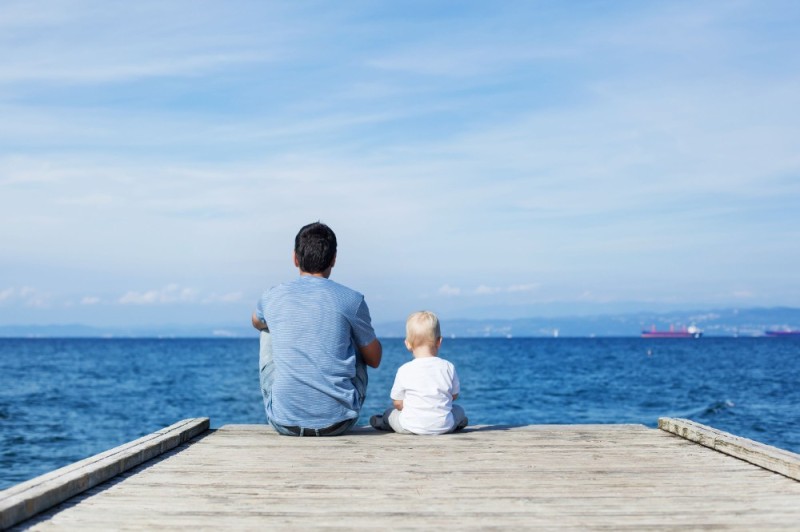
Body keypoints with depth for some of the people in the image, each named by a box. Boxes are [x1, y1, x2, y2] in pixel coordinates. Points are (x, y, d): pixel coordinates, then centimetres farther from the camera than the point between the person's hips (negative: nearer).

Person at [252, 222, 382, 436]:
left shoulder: (272, 297, 2)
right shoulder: (351, 300, -4)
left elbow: (257, 323, 28)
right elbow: (374, 359, 11)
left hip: (285, 423, 1)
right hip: (339, 423, -1)